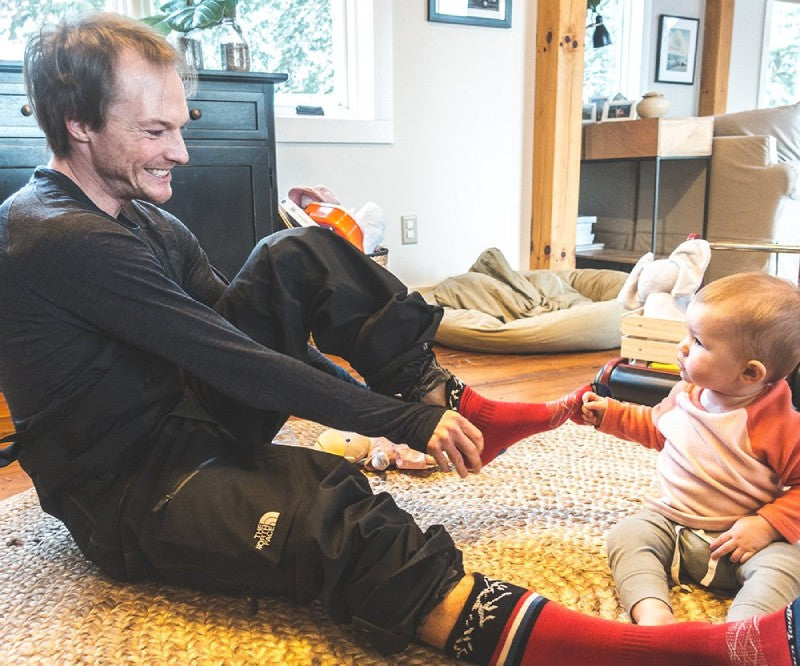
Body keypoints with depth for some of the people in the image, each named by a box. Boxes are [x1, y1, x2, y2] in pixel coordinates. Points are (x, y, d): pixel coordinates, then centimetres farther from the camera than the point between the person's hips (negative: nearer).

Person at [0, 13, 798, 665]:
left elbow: (230, 326, 8)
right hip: (128, 501, -8)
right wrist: (403, 421, -21)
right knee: (327, 502, -37)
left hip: (198, 422, 8)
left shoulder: (139, 215, 8)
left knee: (298, 259, -4)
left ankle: (465, 410, -9)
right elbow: (235, 363, -25)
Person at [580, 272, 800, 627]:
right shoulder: (686, 395, 0)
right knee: (625, 536, -19)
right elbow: (653, 424, 21)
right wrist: (610, 413, 14)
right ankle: (652, 610, -36)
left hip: (736, 543, -4)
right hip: (669, 520, 5)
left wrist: (769, 525, -22)